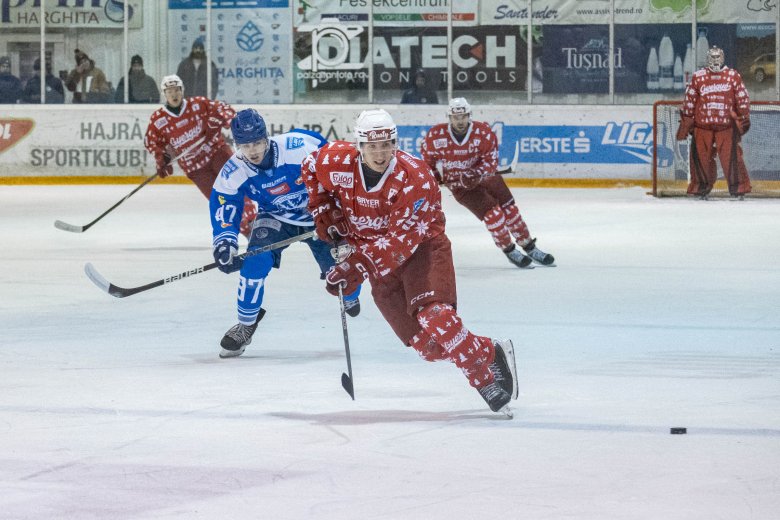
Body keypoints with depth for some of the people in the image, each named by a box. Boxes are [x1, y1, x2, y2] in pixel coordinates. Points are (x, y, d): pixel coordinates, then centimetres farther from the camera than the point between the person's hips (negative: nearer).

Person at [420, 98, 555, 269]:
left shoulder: (483, 132, -21)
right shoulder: (436, 135, -20)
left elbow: (490, 161, -18)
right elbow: (426, 153, 1)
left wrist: (476, 175, -34)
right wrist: (431, 176, 6)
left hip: (485, 176, 2)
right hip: (458, 184, -2)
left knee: (509, 209, 3)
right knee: (491, 212, -15)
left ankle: (530, 248, 17)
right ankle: (510, 251, 1)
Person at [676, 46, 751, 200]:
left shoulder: (733, 76, 4)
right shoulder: (698, 77, 6)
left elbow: (743, 99, 7)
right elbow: (689, 100, 9)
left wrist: (744, 119, 5)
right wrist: (685, 123, 8)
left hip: (726, 125, -1)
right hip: (702, 125, 1)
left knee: (731, 156, -7)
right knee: (700, 156, -1)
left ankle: (739, 188, 2)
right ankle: (701, 188, 12)